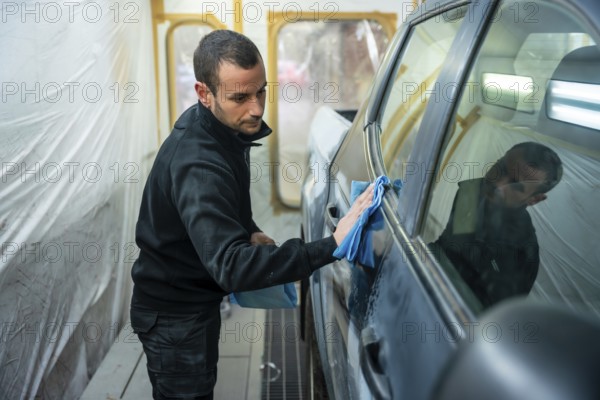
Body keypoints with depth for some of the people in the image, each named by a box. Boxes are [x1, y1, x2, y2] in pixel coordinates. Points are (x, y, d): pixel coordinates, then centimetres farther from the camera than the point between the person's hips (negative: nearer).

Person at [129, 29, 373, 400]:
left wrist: (249, 232, -2)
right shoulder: (197, 165, -34)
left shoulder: (224, 128, -5)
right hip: (174, 315, -8)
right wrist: (331, 246, -50)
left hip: (197, 299, 9)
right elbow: (230, 266, -45)